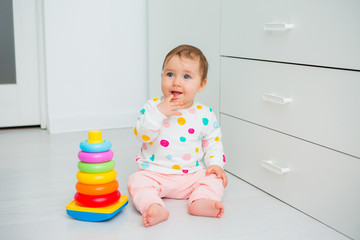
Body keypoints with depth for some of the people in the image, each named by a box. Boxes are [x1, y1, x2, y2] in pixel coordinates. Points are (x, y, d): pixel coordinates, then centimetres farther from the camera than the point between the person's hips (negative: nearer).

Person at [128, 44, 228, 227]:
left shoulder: (204, 114, 0)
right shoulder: (153, 107, -3)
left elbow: (213, 143, 7)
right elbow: (142, 135, -13)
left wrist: (215, 164, -9)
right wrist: (158, 113, -24)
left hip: (192, 175, 2)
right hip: (154, 174, -1)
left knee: (214, 179, -17)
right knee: (137, 182, -25)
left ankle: (201, 201, -39)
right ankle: (154, 208, -45)